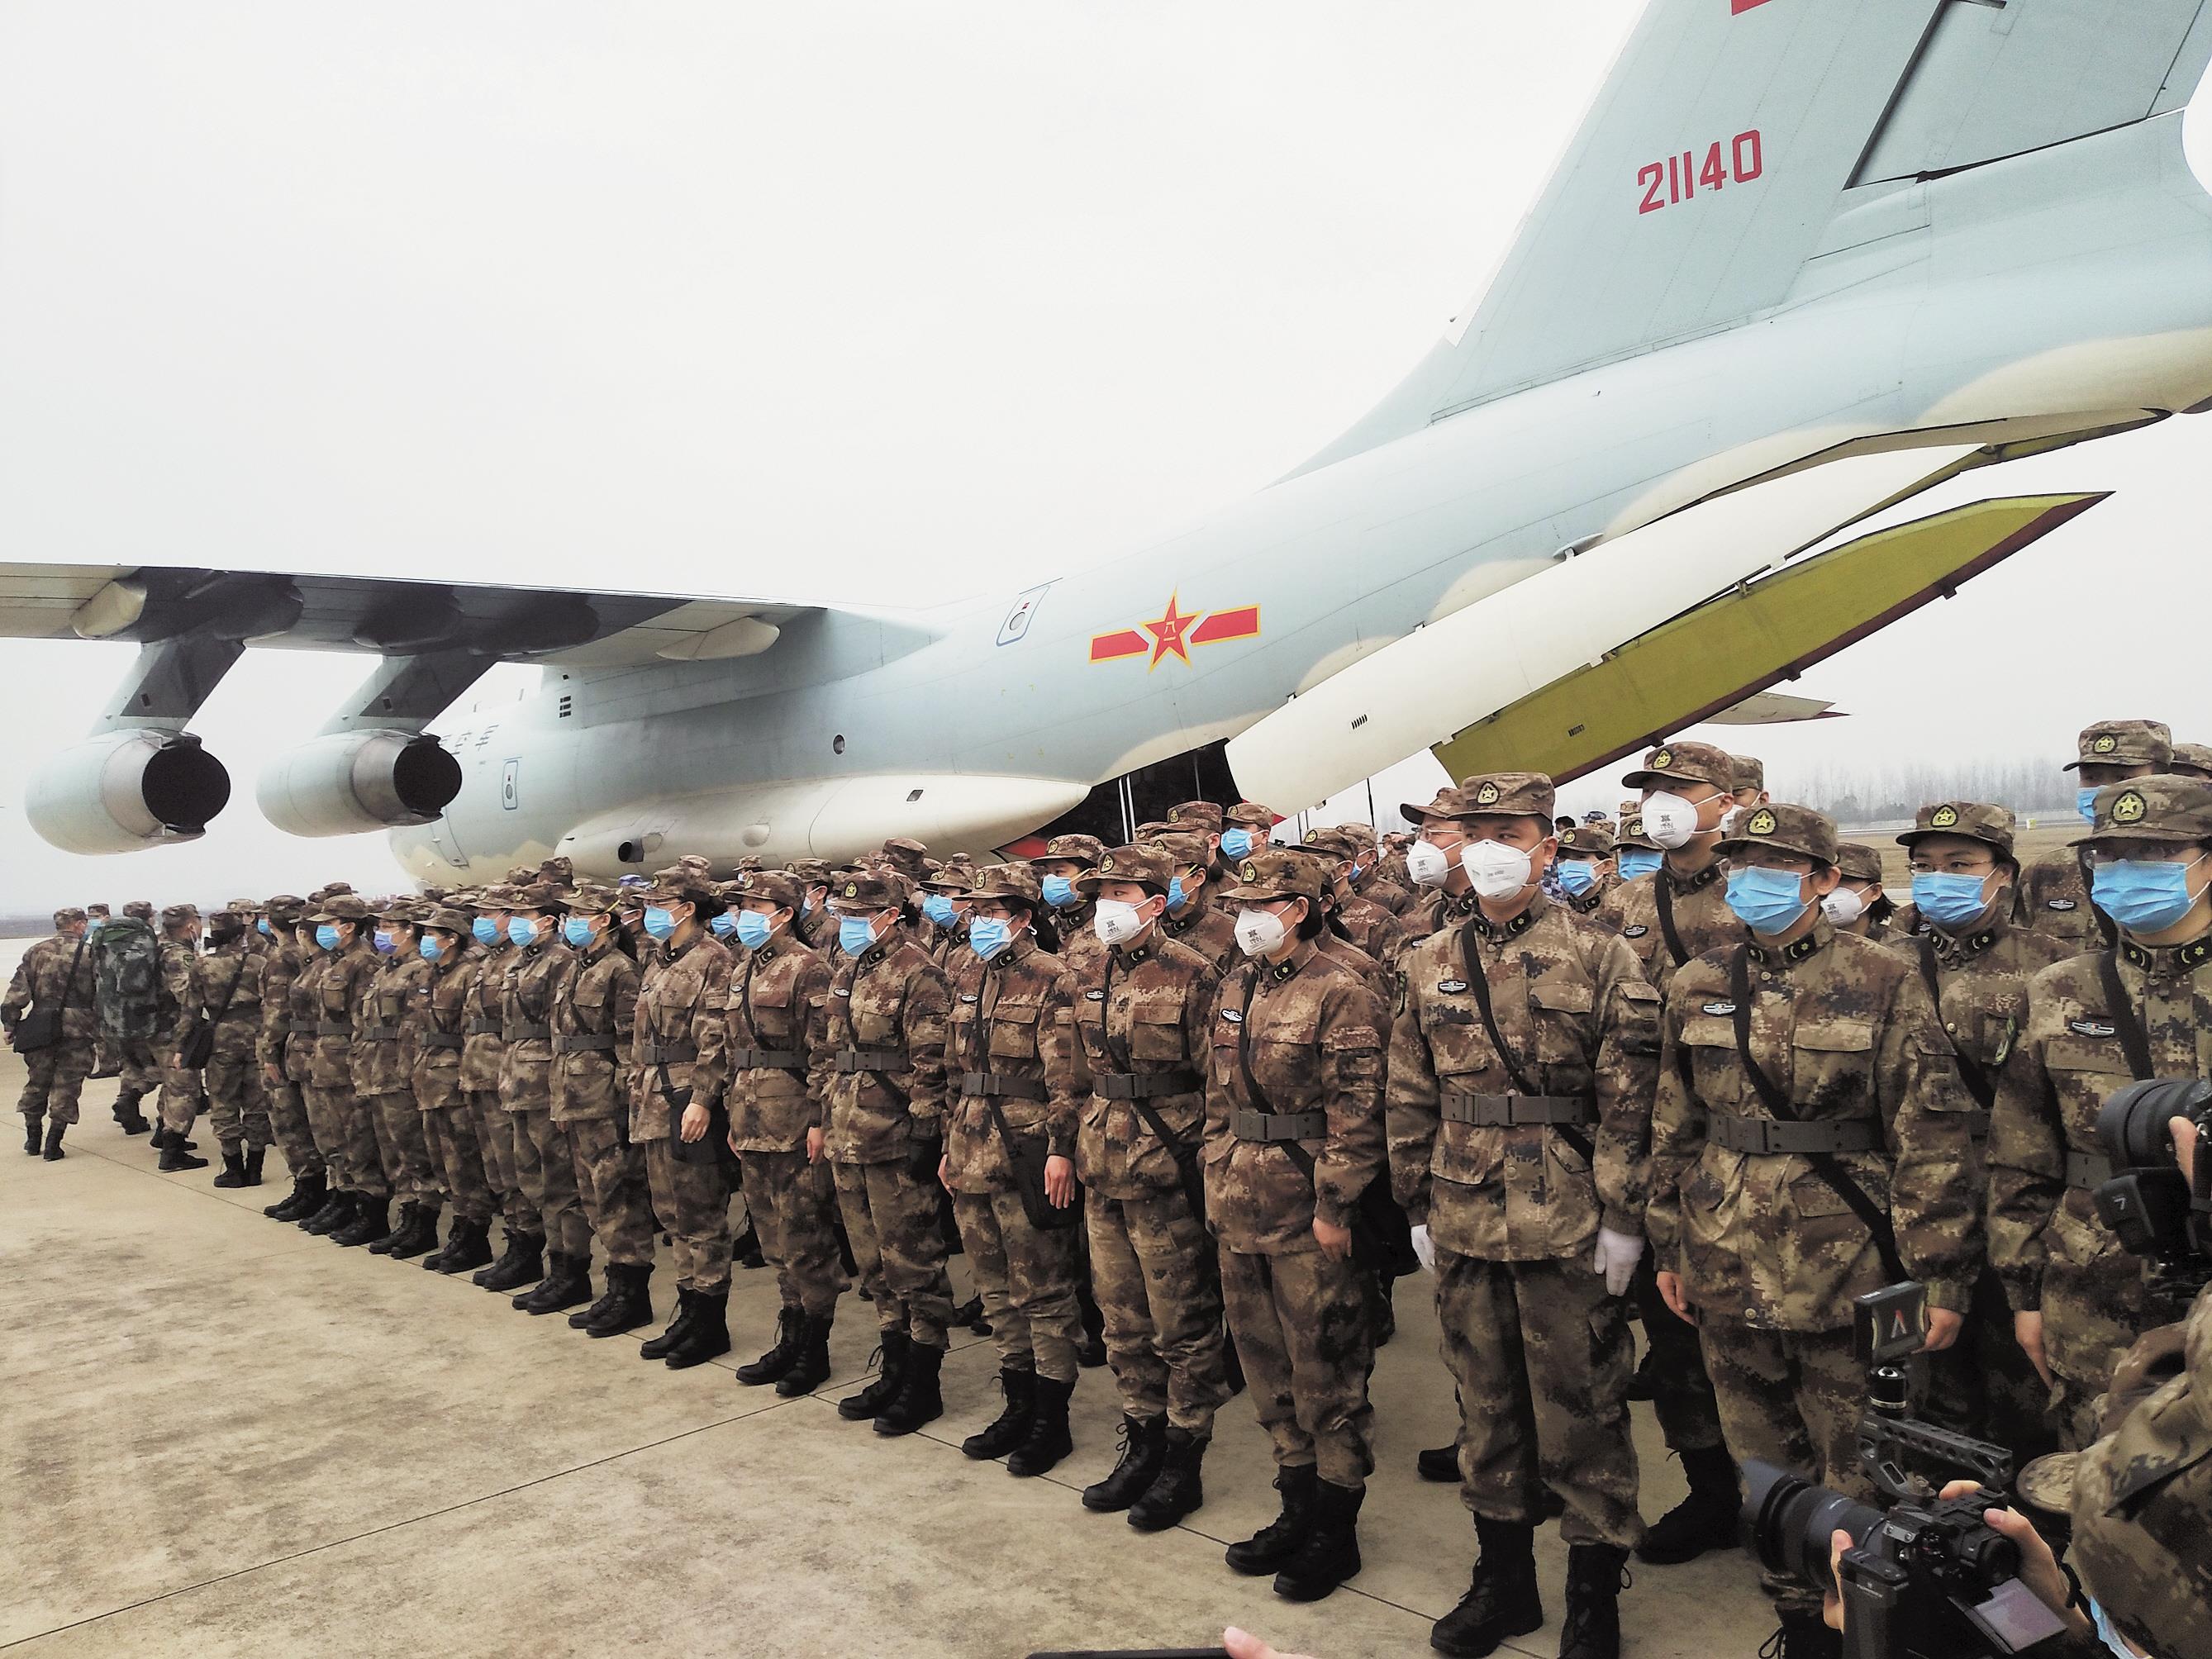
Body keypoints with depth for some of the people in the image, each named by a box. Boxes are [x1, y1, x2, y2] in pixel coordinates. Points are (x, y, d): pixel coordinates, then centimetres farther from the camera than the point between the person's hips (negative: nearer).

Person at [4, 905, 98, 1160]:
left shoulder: (36, 952, 4)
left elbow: (16, 993, 0)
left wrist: (11, 1025, 6)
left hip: (41, 1029, 3)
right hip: (78, 1028, -3)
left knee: (38, 1082, 19)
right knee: (66, 1086, 5)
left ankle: (32, 1139, 26)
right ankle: (53, 1145, 5)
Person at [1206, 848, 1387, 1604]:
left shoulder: (1341, 995, -12)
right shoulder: (1233, 991, 11)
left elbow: (1356, 1112, -15)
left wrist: (1334, 1207, -17)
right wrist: (1217, 1185, 14)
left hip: (1307, 1208, -7)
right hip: (1242, 1207, 8)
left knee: (1324, 1369, 4)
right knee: (1267, 1363, 16)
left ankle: (1336, 1532, 19)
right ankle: (1298, 1507, 32)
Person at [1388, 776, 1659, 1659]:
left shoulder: (1600, 955, -5)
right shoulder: (1428, 965, 6)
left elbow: (1628, 1099, -7)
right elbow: (1409, 1098, 9)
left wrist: (1622, 1217, -9)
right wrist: (1420, 1207, 7)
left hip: (1569, 1225, -4)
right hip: (1465, 1220, 4)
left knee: (1580, 1409, 7)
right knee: (1485, 1399, 15)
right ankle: (1504, 1577, 32)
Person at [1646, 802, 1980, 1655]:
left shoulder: (1883, 983, -6)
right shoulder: (1697, 987, 5)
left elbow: (1929, 1138, -7)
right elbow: (1675, 1127, 12)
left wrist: (1942, 1274, -9)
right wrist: (1669, 1248, 12)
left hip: (1844, 1275, -3)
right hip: (1729, 1271, 4)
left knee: (1856, 1473, 7)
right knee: (1764, 1462, 15)